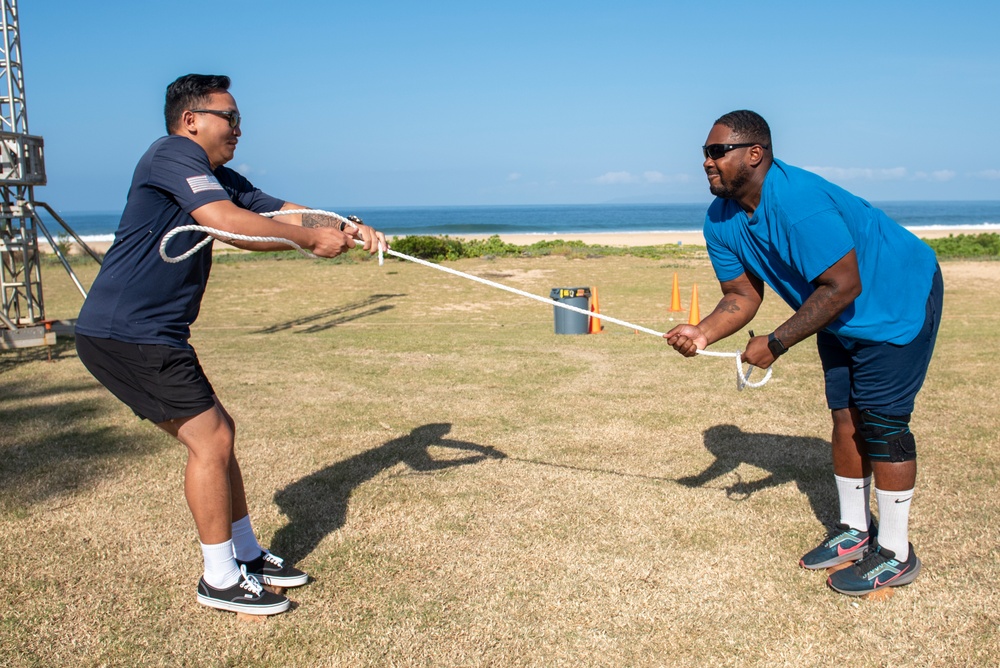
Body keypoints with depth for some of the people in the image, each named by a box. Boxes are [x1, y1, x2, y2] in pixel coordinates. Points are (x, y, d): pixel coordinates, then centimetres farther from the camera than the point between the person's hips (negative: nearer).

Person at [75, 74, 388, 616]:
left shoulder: (217, 178, 17)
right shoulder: (173, 154, -12)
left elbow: (287, 213, 9)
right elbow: (230, 224, -27)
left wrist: (349, 230, -6)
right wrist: (310, 238, -18)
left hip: (152, 335, 10)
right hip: (126, 333, -10)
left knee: (217, 430, 13)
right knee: (210, 439, -6)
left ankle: (246, 555, 26)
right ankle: (220, 580, 7)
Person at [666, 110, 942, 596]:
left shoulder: (798, 202, -35)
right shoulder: (721, 221, -8)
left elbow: (842, 287, -33)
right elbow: (742, 294, -5)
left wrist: (775, 344, -30)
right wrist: (702, 333, -24)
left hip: (898, 300, -8)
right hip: (839, 318, 8)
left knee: (881, 422, -8)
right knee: (845, 418, 12)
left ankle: (896, 555, 5)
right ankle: (855, 531, 28)